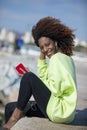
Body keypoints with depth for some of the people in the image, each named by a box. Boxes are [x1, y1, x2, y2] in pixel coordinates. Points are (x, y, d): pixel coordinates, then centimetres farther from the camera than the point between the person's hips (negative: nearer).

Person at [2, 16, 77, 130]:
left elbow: (54, 89, -21)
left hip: (59, 111, -10)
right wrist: (42, 59, 7)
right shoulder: (65, 57, 14)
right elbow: (45, 79, 14)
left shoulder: (57, 58, -13)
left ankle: (17, 115, -2)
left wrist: (31, 79, -8)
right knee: (10, 107, 10)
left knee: (28, 77, -15)